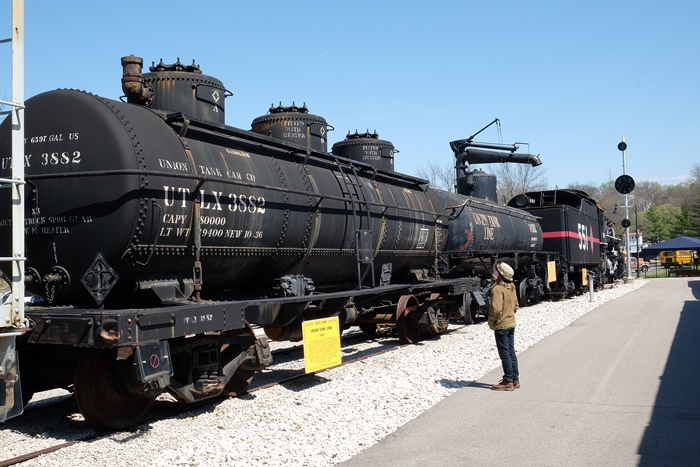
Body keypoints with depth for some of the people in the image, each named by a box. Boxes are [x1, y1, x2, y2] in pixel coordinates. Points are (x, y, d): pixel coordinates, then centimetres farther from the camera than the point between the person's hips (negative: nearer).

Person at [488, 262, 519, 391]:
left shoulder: (497, 289, -21)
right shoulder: (511, 288, 7)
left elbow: (496, 309, -27)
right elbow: (515, 306, 15)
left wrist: (491, 321, -12)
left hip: (501, 326, -9)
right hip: (511, 323, 9)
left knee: (504, 353, -2)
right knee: (511, 352, 14)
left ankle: (508, 381, 4)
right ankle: (515, 379, 21)